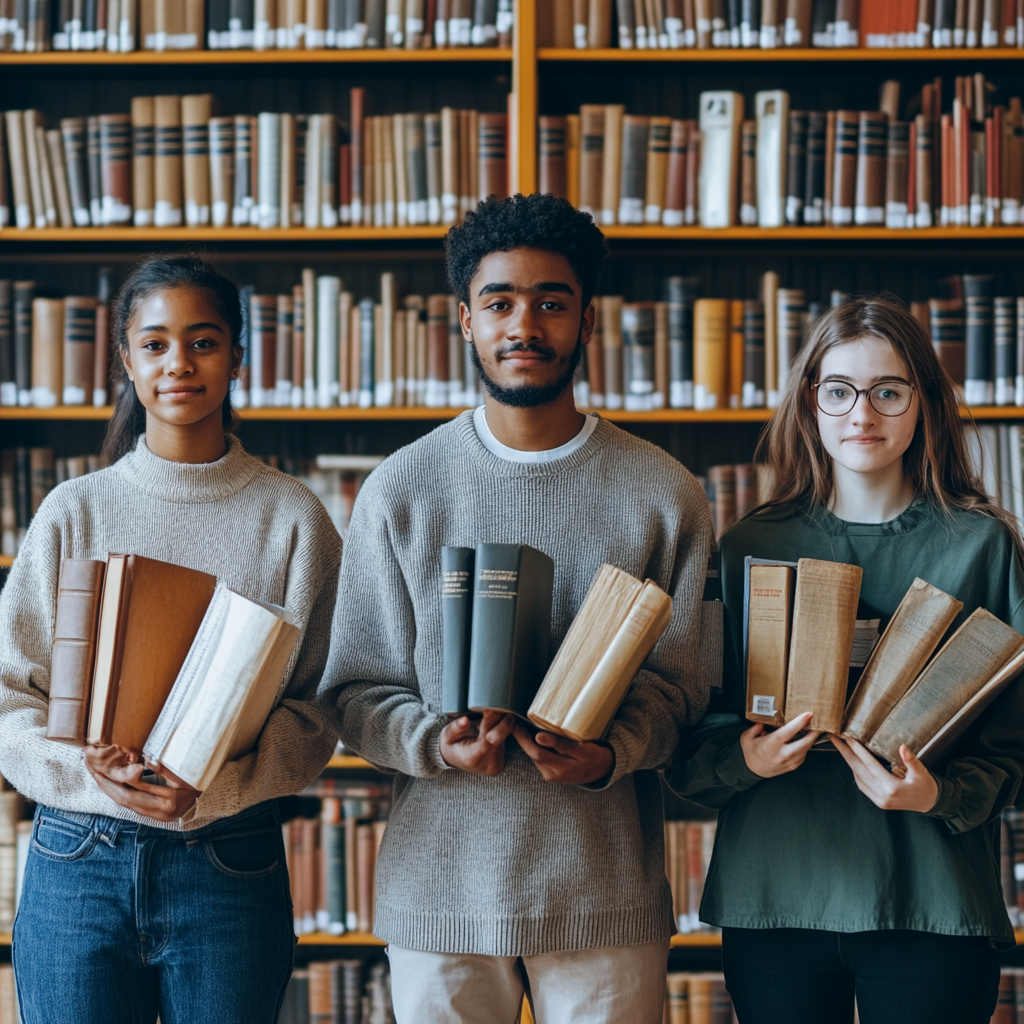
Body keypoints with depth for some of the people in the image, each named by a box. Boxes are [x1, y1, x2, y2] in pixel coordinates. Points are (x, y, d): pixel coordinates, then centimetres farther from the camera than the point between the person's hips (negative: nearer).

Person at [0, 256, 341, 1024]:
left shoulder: (293, 519, 1)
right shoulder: (74, 512, 4)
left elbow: (320, 710, -1)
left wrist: (213, 787, -17)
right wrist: (94, 772, -15)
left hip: (231, 867, -1)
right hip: (78, 865, 1)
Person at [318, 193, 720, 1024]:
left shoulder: (663, 495, 4)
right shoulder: (399, 491, 4)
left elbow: (681, 677, 2)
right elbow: (355, 689, 3)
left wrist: (611, 754, -17)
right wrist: (436, 743, -16)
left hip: (606, 888, 0)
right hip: (439, 887, 0)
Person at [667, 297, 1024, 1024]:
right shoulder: (753, 546, 6)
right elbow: (693, 730, 7)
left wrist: (939, 794, -17)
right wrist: (742, 757, -14)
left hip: (931, 902, -1)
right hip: (775, 896, 1)